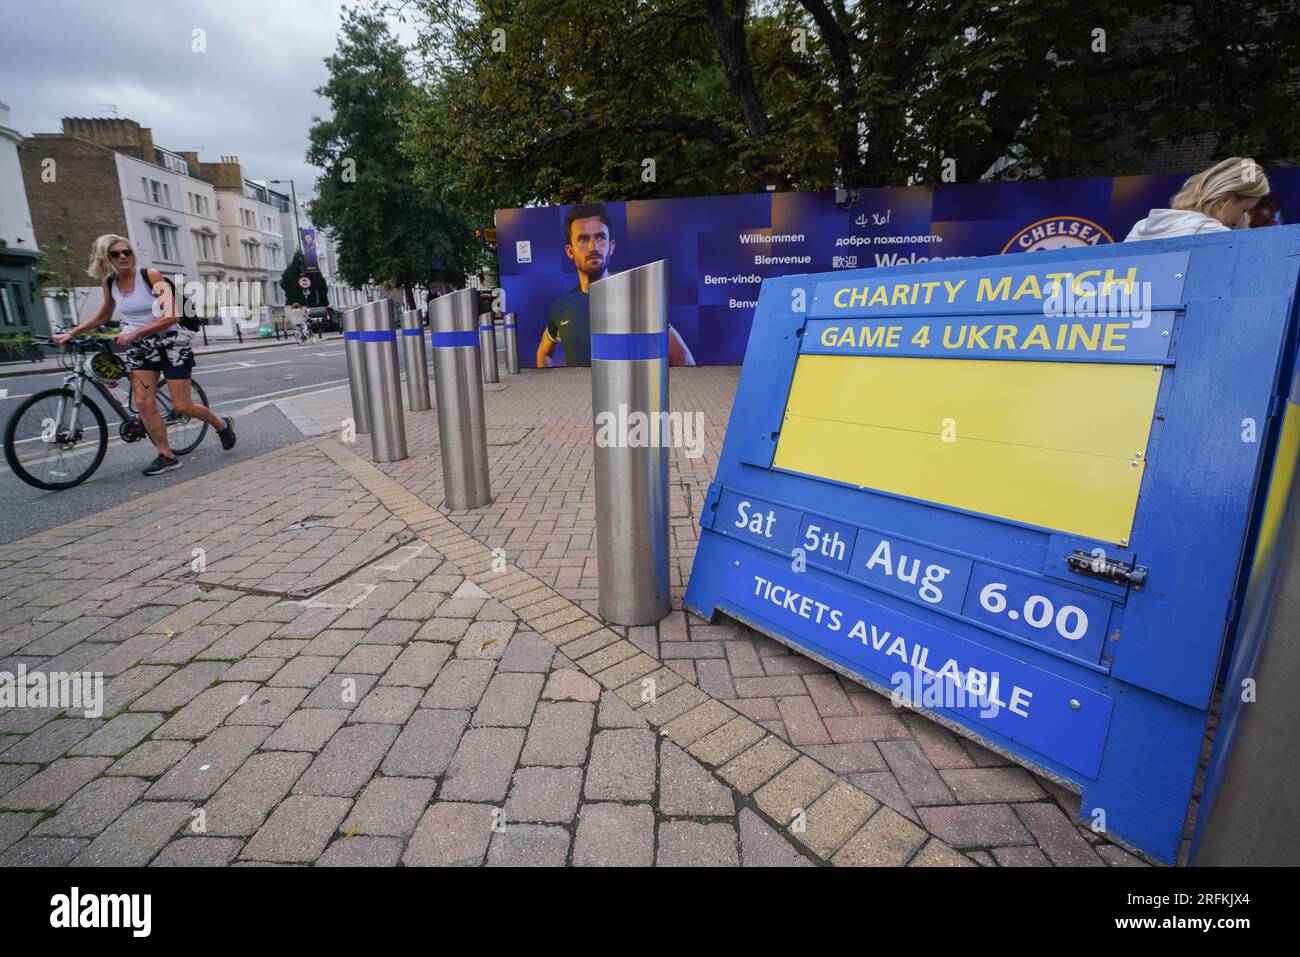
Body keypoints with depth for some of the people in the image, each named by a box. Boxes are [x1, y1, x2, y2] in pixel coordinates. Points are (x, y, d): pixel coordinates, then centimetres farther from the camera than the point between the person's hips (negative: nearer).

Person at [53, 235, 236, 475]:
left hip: (171, 343, -5)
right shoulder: (108, 283, 3)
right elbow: (103, 316, 19)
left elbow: (170, 317, -20)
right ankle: (166, 456, 3)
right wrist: (71, 333, 11)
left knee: (182, 406, -5)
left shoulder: (151, 275, -12)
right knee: (143, 404, -6)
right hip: (139, 348, 5)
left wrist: (134, 333, -24)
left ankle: (222, 424, 23)